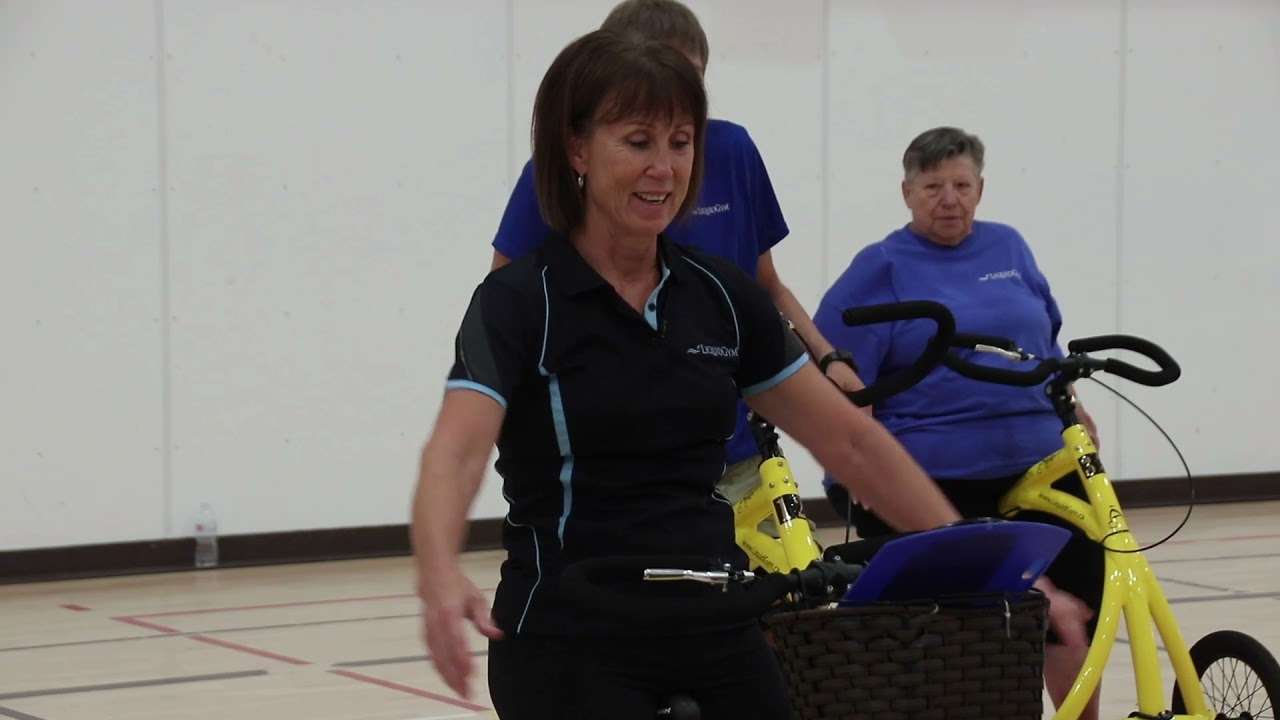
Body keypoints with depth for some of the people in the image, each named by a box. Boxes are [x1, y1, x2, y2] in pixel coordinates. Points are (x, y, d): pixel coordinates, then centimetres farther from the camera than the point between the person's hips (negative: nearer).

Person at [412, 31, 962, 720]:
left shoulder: (723, 296, 6)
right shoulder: (519, 302, -9)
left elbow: (849, 441, 11)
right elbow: (454, 454, -26)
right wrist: (440, 578, -46)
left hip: (715, 633, 5)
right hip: (569, 644, -5)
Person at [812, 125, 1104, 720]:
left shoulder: (1008, 248, 12)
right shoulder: (880, 270, -1)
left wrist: (1071, 406, 19)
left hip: (1037, 468, 4)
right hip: (929, 481, -4)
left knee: (1075, 604, 1)